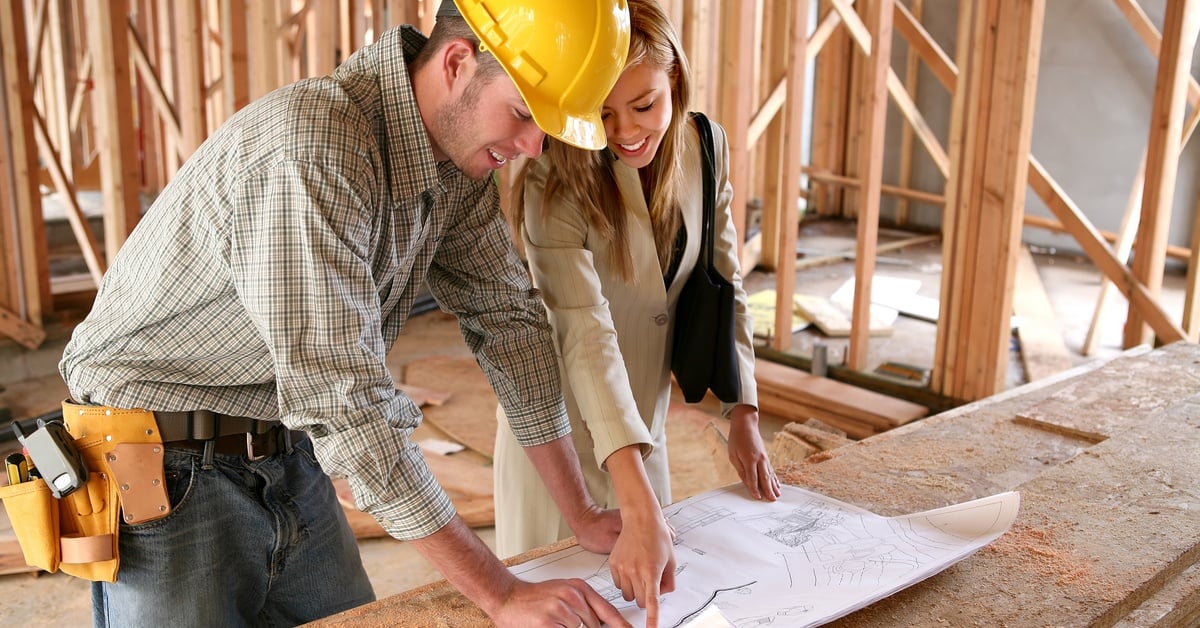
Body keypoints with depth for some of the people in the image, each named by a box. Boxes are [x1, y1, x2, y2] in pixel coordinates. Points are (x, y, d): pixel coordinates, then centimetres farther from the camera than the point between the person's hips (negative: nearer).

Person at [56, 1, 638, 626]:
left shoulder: (459, 151, -4)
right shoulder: (313, 150, -30)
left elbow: (507, 315, 1)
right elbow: (344, 401, -34)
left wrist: (582, 513, 0)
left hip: (290, 456, 7)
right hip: (169, 473, -7)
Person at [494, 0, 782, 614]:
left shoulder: (704, 148, -8)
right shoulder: (558, 182, -24)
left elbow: (723, 284, 1)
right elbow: (584, 329, -37)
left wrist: (743, 414, -8)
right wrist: (640, 509, -46)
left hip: (644, 419, 5)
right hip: (562, 425, -5)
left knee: (640, 592, 20)